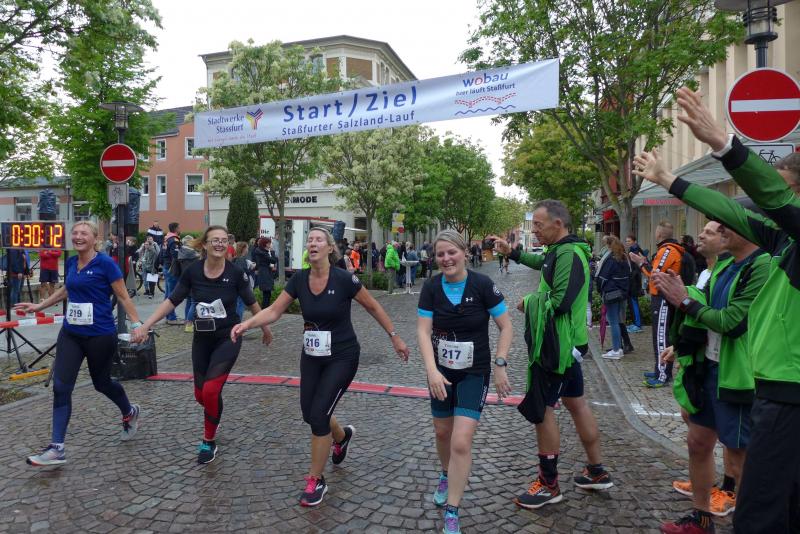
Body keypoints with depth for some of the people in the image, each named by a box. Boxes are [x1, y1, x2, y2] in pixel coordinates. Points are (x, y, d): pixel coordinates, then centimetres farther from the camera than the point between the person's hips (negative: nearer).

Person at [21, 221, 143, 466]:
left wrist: (137, 324, -16)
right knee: (61, 387, -2)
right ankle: (57, 448, 3)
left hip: (100, 335, -6)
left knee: (101, 382, 11)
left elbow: (123, 297, -10)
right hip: (70, 334, 6)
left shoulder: (105, 263, -12)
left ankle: (130, 412, 40)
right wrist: (38, 306, 30)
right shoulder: (70, 263, 6)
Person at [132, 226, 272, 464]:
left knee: (211, 390, -14)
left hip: (228, 338, -3)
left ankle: (209, 442, 10)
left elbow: (251, 303, 1)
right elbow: (171, 301, -2)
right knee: (200, 394, 11)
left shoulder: (235, 272, -12)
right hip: (202, 339, 3)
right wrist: (145, 325, -8)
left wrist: (266, 328, 12)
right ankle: (213, 416, 47)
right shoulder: (192, 271, -7)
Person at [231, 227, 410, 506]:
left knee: (318, 414, -10)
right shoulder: (299, 279, -6)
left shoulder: (344, 279, -19)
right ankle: (342, 436, 46)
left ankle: (316, 481, 12)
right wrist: (246, 324, -22)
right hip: (311, 357, 5)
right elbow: (274, 311, -5)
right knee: (309, 414, 11)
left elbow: (373, 307, -7)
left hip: (342, 357, -5)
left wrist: (394, 337, -1)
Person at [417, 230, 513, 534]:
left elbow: (506, 327, -8)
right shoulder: (431, 288, -8)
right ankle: (447, 475, 50)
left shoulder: (482, 285, -15)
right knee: (442, 432, 19)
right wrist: (431, 371, -23)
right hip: (441, 372, 4)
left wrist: (500, 365, -13)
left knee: (461, 441, -12)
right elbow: (423, 331, -11)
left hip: (474, 374, -3)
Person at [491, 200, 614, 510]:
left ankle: (549, 485, 13)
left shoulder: (568, 255, -21)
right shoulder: (559, 251, 10)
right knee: (575, 401, 18)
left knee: (541, 409, 0)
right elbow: (541, 262, 32)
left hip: (557, 345, -10)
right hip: (566, 343, 10)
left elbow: (559, 302, -27)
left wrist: (529, 301, -11)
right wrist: (512, 253, 21)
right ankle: (597, 472, 31)